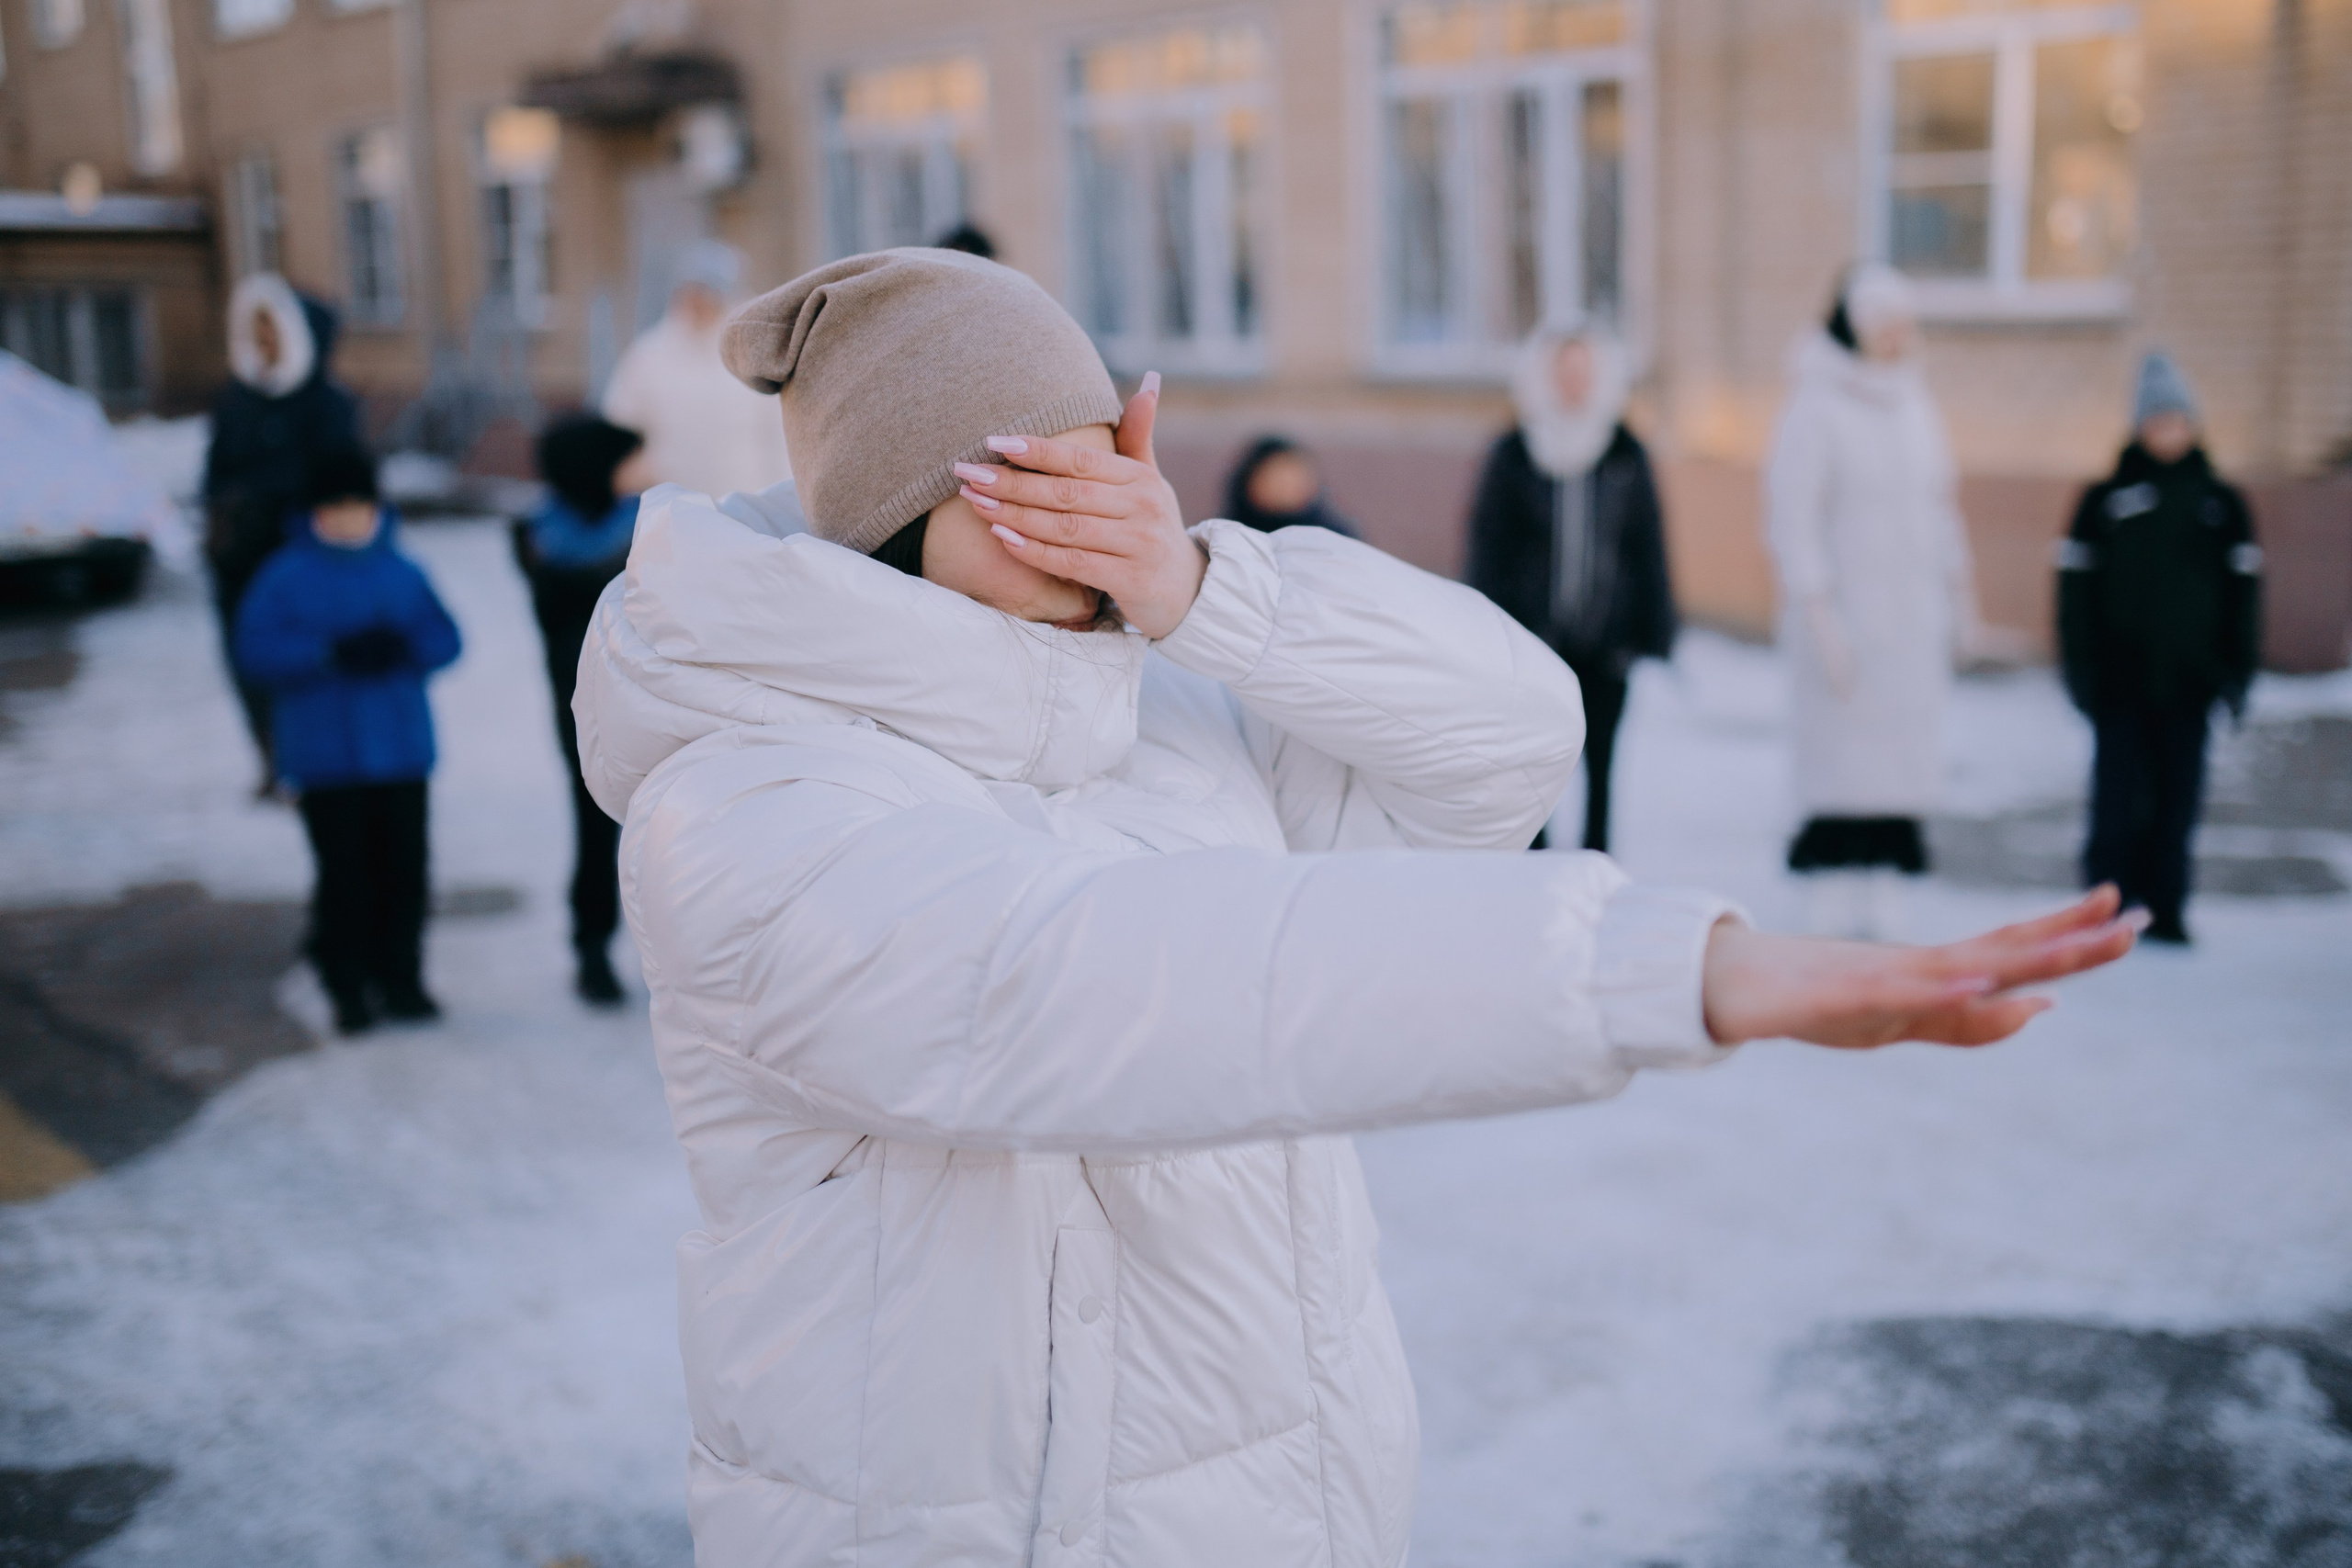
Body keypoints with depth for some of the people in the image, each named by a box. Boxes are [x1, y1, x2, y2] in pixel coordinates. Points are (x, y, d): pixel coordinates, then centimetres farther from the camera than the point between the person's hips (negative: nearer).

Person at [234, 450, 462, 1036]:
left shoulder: (401, 572, 9)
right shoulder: (286, 575, -1)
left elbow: (444, 637, 5)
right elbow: (256, 649, -10)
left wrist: (403, 646, -16)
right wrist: (333, 653, -21)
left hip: (401, 750, 3)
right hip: (326, 758, -3)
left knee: (403, 867, 5)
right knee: (343, 872, -2)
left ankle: (400, 979, 18)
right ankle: (349, 988, 10)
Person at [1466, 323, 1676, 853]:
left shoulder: (1627, 456, 6)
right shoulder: (1513, 455, 2)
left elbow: (1649, 549, 8)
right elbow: (1488, 548, 3)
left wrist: (1655, 634, 4)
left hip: (1605, 642, 1)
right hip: (1533, 637, -1)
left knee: (1599, 763, 4)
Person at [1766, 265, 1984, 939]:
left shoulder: (1915, 405, 12)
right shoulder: (1815, 408, -9)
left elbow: (1940, 506, 18)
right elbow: (1791, 520, -13)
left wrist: (1960, 599, 15)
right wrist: (1820, 622, -18)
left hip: (1912, 617, 7)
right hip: (1844, 612, -6)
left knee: (1905, 766, 5)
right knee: (1841, 764, -7)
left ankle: (1884, 909, 12)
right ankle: (1834, 915, 0)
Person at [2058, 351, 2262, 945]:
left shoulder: (2222, 503, 8)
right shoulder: (2104, 500, 2)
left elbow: (2242, 590, 9)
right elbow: (2077, 587, 1)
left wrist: (2239, 670, 4)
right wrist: (2080, 667, -5)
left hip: (2189, 680, 2)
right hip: (2120, 679, -2)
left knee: (2178, 800, 5)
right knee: (2118, 798, -2)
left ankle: (2165, 910, 13)